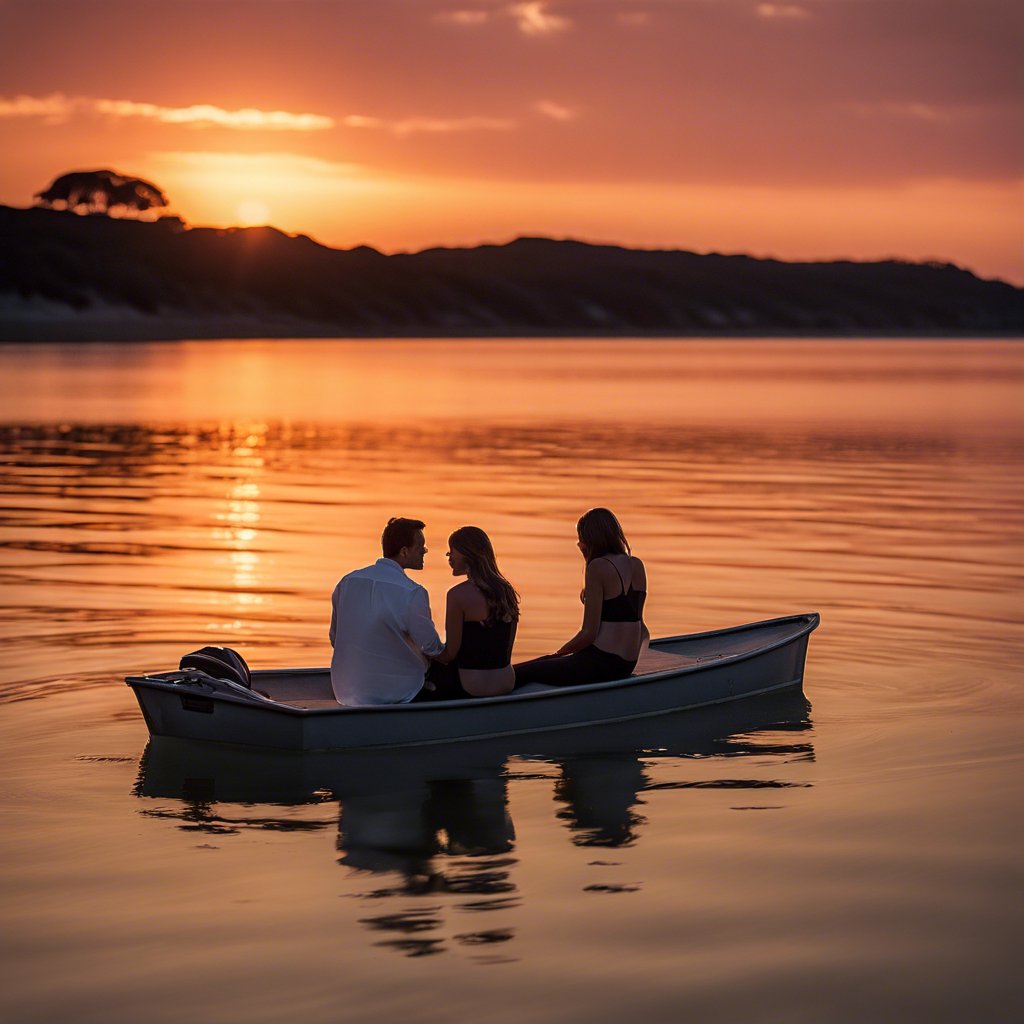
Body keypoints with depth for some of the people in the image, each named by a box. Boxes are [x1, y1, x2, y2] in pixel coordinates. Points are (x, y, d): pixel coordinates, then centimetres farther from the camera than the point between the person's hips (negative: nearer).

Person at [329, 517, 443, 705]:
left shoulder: (346, 582, 1)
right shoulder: (413, 593, -17)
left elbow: (335, 639, 10)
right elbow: (431, 647, -6)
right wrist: (444, 650, 18)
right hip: (395, 693, -6)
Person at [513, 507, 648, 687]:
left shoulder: (598, 567, -12)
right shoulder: (637, 565, 10)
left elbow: (589, 633, -15)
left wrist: (557, 654, -1)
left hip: (600, 663, -9)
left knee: (517, 674, -6)